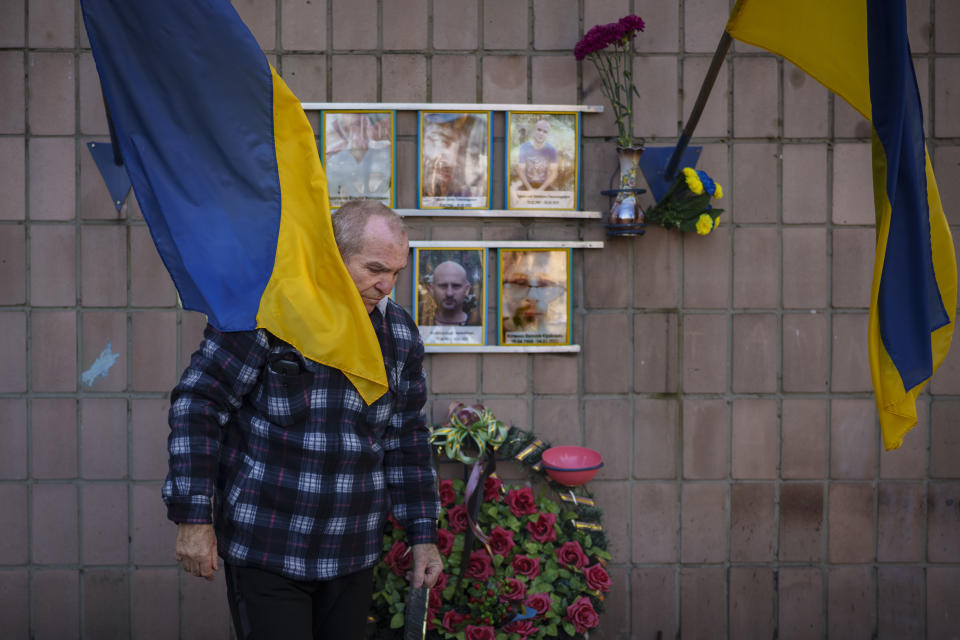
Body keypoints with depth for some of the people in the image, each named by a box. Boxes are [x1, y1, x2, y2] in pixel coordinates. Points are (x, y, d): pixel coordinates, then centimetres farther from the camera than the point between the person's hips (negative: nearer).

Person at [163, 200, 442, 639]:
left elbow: (405, 438, 15)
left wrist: (422, 536, 13)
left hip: (352, 556, 5)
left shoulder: (399, 333, 7)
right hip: (265, 553, -5)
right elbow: (197, 404, -9)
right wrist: (194, 518, -13)